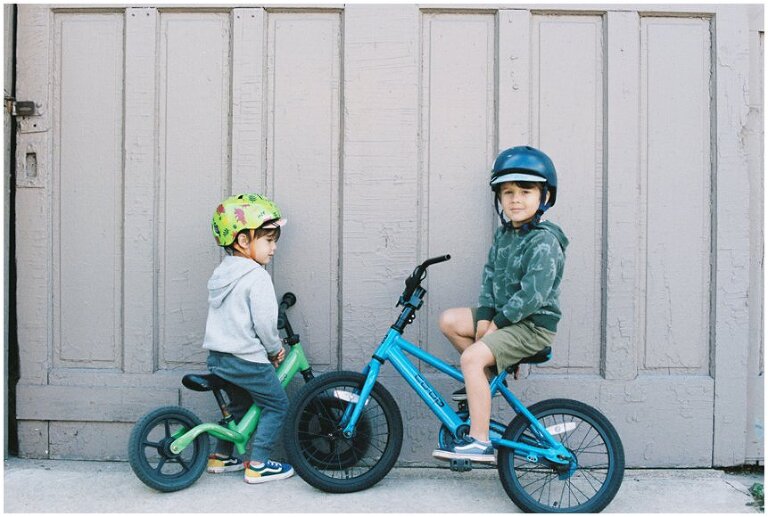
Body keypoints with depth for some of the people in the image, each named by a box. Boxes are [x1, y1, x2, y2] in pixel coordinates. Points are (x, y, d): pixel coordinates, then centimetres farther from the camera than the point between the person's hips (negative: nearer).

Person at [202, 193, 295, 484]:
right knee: (276, 405, 7)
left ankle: (221, 457, 34)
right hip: (247, 359, -9)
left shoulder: (221, 274, 11)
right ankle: (258, 465, 8)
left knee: (239, 404, 26)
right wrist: (275, 349, 1)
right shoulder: (257, 277, -17)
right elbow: (264, 322, -19)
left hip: (217, 356, 9)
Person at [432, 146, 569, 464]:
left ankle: (480, 443, -20)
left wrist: (498, 323, -18)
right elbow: (490, 275, 10)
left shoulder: (544, 242, -18)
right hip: (502, 317, 9)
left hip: (533, 324, -9)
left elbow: (532, 296, -24)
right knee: (449, 320, 2)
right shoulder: (503, 234, 9)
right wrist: (484, 316, -4)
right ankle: (486, 379, 13)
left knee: (472, 357, -25)